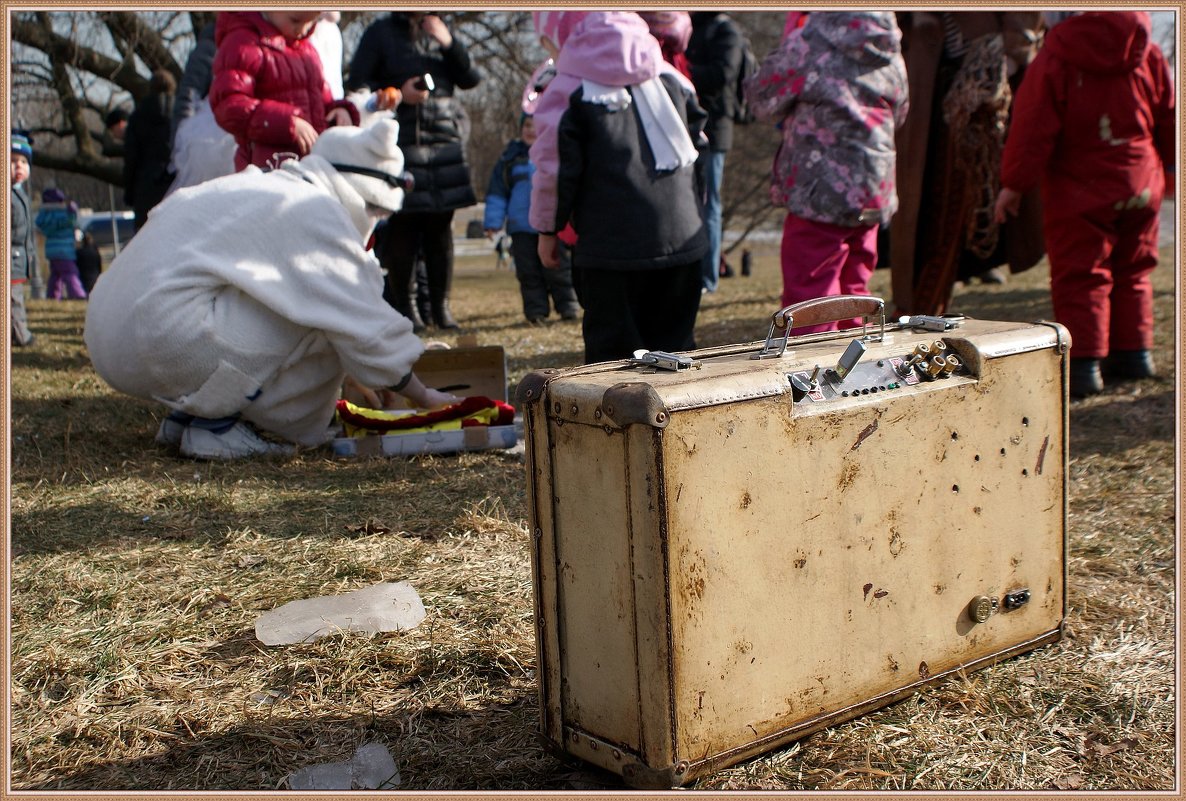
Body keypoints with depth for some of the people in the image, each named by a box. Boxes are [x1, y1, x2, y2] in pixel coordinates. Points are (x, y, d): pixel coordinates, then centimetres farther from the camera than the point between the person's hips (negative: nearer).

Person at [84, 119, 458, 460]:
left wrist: (356, 378, 34)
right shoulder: (317, 215, -7)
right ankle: (214, 423, -5)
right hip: (165, 341, -10)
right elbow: (368, 330, -5)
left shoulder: (257, 187, 22)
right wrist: (423, 397, 8)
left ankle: (186, 413, 14)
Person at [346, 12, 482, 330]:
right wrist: (397, 93, -11)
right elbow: (356, 84, 3)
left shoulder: (439, 30, 18)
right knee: (403, 226, -5)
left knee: (441, 226, 1)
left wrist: (449, 43, -4)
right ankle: (404, 306, 3)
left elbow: (471, 79, 10)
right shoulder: (381, 32, 7)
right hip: (402, 139, -3)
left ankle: (441, 306, 7)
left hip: (446, 137, 3)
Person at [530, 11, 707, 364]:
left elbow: (555, 168, -6)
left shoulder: (569, 89, -5)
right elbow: (696, 141, 18)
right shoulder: (670, 76, 12)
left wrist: (547, 229, 7)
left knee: (613, 347, 2)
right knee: (673, 338, 14)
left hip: (611, 241, -5)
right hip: (682, 237, 5)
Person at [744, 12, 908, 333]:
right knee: (853, 290, 17)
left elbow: (762, 99, -2)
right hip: (875, 195, 7)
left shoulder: (808, 45, -12)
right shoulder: (891, 53, 6)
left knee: (808, 298, -1)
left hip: (820, 194, -6)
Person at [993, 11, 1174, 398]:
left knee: (1079, 277, 0)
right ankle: (1134, 352, 23)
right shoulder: (1148, 54, 1)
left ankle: (1083, 363, -5)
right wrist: (1170, 166, 26)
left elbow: (1032, 130, -13)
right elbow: (1169, 119, 11)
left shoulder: (1054, 59, -13)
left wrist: (1013, 183, -5)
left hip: (1079, 191, -4)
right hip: (1142, 187, 4)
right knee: (1132, 272, 17)